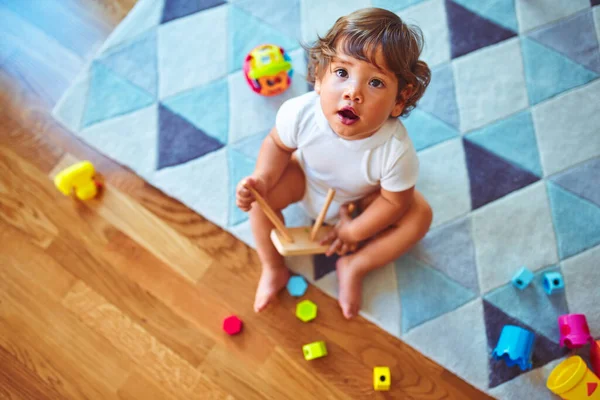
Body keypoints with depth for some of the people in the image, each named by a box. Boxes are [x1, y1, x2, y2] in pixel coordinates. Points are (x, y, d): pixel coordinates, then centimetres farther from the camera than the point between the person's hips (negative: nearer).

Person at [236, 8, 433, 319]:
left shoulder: (396, 150, -41)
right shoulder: (300, 114, -37)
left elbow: (394, 200, -22)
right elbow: (277, 144, -14)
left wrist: (355, 231, -14)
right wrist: (261, 179, -31)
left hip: (365, 197, 0)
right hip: (307, 179, 1)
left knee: (420, 215, -17)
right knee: (260, 195, -19)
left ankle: (354, 267, 1)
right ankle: (273, 269, 6)